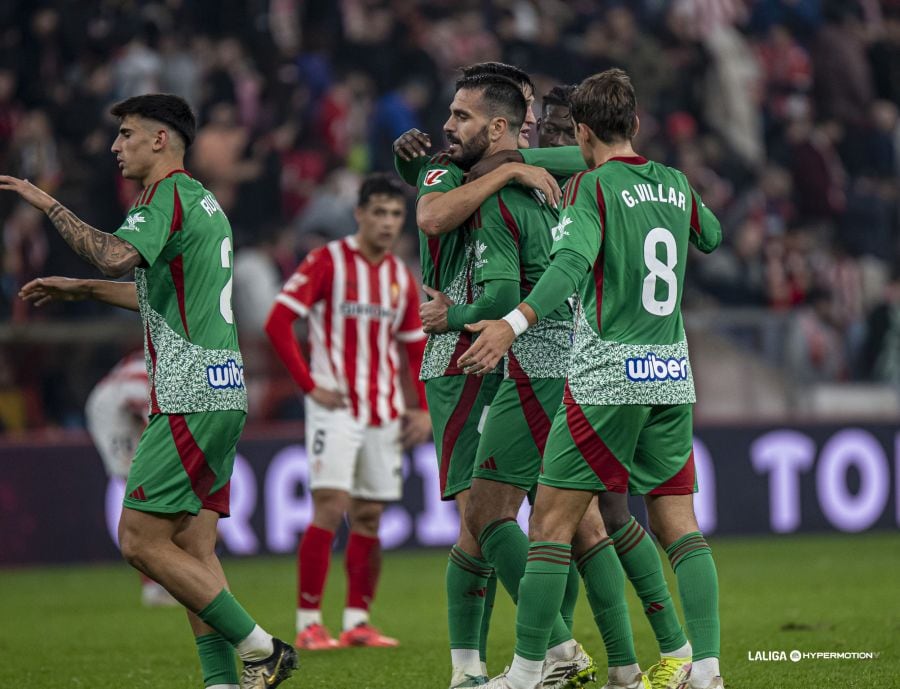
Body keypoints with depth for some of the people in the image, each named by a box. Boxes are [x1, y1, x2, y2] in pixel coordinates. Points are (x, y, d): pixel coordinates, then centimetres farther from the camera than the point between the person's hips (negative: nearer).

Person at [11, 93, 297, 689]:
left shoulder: (169, 195, -9)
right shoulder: (201, 201, 21)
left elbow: (116, 256, -29)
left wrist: (46, 202, -19)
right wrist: (80, 289, 36)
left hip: (190, 398, -10)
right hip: (221, 392, 10)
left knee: (141, 539, -10)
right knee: (193, 545, 6)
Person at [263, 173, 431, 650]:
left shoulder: (402, 278, 12)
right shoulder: (327, 262, -5)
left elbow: (416, 347, 21)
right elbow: (278, 323, -9)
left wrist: (424, 409, 10)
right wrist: (310, 386, -12)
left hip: (384, 413, 6)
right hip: (336, 409, -6)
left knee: (368, 519, 6)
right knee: (329, 510, -13)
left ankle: (357, 622, 12)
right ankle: (309, 624, -10)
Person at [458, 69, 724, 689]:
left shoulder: (593, 186, -7)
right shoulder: (675, 184, 11)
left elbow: (572, 263, -24)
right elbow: (712, 238, 32)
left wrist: (513, 324, -34)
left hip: (608, 376, -6)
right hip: (673, 377, 6)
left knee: (552, 520, 0)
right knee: (678, 521, 8)